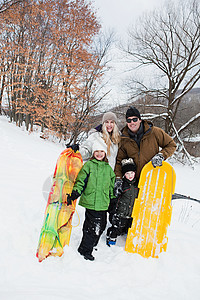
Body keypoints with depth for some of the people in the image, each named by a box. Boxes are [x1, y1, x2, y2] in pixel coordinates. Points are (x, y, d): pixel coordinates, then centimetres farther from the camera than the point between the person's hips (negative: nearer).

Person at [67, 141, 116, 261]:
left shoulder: (108, 168, 14)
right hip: (91, 201, -5)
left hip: (103, 203, 5)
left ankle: (90, 244, 33)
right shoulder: (88, 165, 0)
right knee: (94, 226, -6)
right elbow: (80, 181, -1)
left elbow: (112, 186, 22)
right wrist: (74, 194, -9)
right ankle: (85, 250, 11)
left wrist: (113, 200, 23)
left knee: (101, 225, 11)